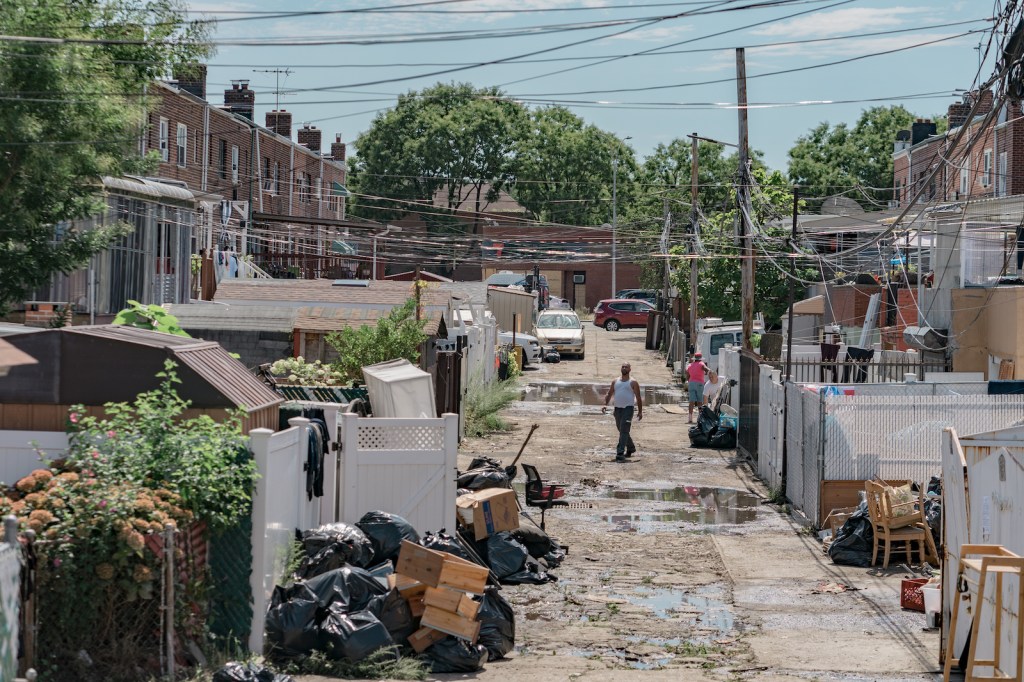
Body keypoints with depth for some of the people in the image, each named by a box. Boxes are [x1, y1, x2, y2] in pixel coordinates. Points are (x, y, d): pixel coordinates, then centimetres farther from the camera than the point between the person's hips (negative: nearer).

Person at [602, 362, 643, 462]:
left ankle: (620, 453, -20)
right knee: (622, 431, 17)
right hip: (617, 409, 6)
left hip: (628, 409, -6)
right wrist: (605, 405, -1)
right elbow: (609, 394, 15)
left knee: (624, 431, -15)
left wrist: (640, 411, -3)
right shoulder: (615, 382, 13)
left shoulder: (633, 383, -1)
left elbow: (638, 397, 0)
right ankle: (631, 448, 37)